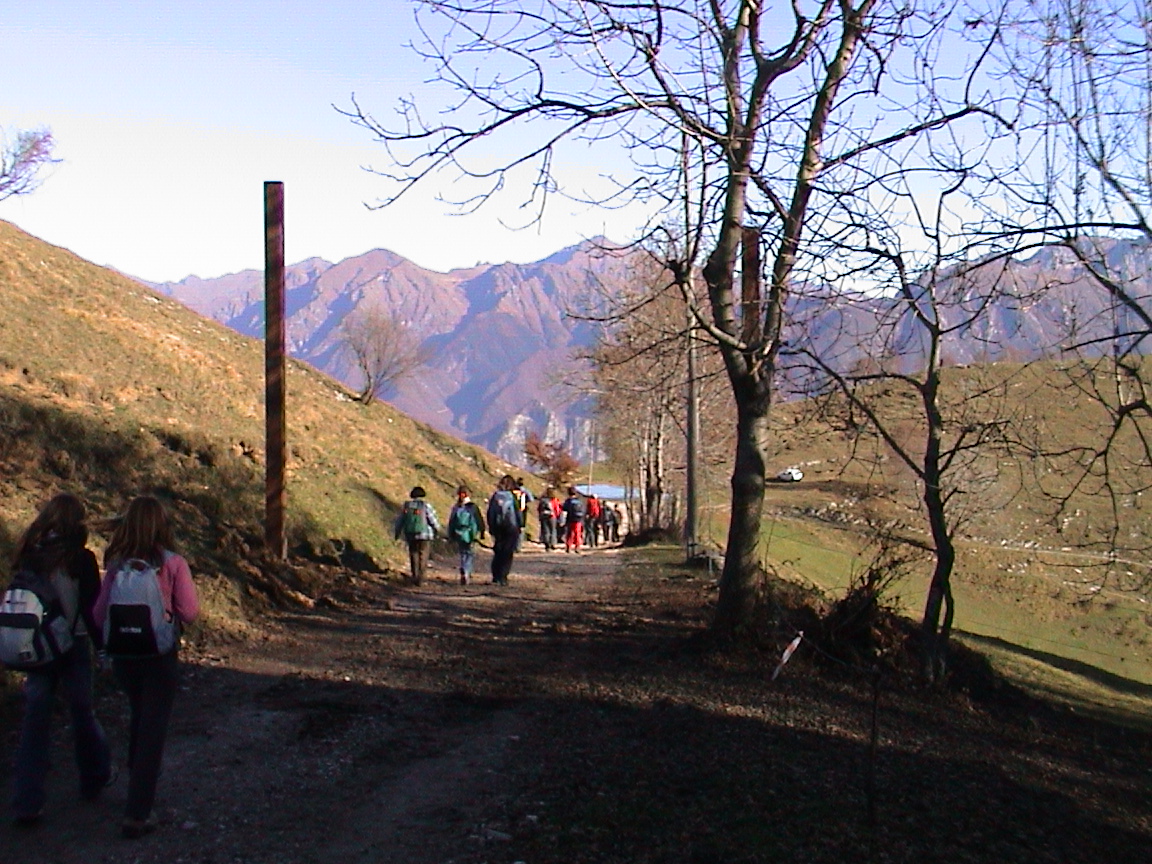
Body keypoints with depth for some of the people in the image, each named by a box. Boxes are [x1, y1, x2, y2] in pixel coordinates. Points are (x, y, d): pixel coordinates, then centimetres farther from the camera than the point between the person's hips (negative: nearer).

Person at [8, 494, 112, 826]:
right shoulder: (82, 559, -12)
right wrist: (105, 644, -2)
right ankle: (96, 777, 29)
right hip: (73, 646, -3)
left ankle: (27, 802, 4)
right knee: (82, 711, 12)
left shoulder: (29, 555, 0)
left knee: (35, 718, 4)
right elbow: (93, 609, -12)